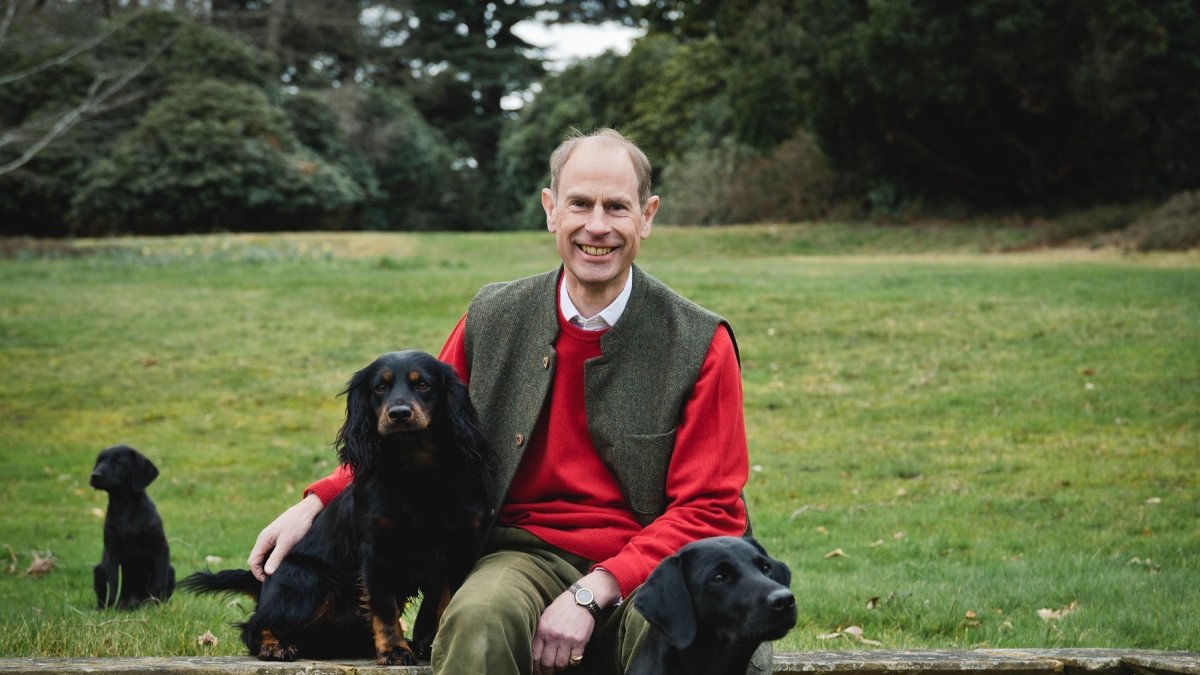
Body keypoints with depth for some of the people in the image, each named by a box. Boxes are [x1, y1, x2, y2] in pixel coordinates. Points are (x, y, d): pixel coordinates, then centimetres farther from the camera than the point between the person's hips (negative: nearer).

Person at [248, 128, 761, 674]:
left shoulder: (701, 344, -1)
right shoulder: (492, 321, 7)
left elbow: (710, 511, -3)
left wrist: (592, 593, -15)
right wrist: (317, 503, 3)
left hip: (649, 568, -2)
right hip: (528, 553, 2)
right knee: (477, 617, -35)